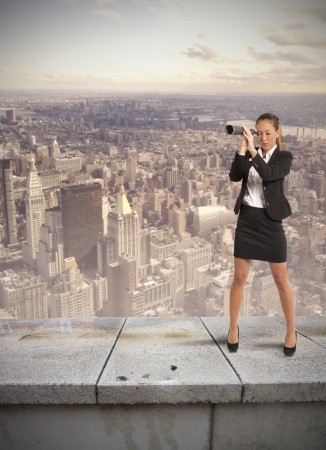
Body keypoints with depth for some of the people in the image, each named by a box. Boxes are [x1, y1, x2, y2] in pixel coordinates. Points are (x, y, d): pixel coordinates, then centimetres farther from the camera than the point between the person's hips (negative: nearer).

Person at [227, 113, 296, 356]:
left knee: (281, 281, 5)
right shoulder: (248, 154, 7)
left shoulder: (284, 157, -2)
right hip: (246, 220, 3)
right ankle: (233, 329, 22)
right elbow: (234, 176, -9)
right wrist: (243, 147, -14)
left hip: (270, 222, -3)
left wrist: (253, 150, -26)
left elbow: (269, 175, -21)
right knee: (239, 278, 7)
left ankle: (291, 332, 22)